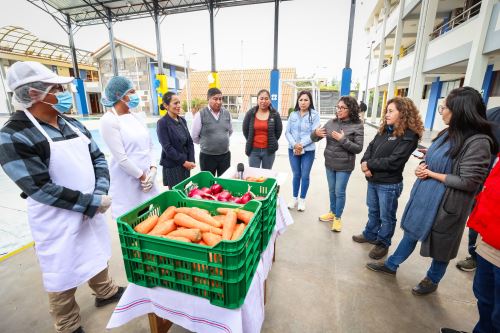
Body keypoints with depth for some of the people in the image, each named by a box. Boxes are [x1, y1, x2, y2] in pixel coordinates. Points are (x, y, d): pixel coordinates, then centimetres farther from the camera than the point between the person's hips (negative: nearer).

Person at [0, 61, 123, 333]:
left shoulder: (73, 125, 3)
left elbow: (98, 158, 4)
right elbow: (41, 189, -21)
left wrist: (100, 195, -11)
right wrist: (93, 203, -19)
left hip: (92, 210, 6)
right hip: (58, 220, -6)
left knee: (96, 254, 25)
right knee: (63, 276, 12)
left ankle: (105, 292, 50)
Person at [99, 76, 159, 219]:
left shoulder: (135, 116, 9)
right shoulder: (109, 120, -12)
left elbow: (150, 145, 10)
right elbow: (121, 158, -17)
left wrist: (153, 169, -3)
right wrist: (141, 176, -10)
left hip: (146, 176, 6)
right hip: (126, 181, -6)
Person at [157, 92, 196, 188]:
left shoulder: (182, 120, 6)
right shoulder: (162, 122, -10)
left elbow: (190, 142, 7)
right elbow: (167, 147, -14)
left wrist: (191, 161, -4)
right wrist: (183, 161, -14)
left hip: (186, 164, 5)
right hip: (172, 165, -5)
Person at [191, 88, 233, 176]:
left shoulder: (227, 113, 2)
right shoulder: (201, 114, -10)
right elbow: (194, 137, -2)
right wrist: (205, 143, 10)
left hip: (225, 155, 3)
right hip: (207, 156, -3)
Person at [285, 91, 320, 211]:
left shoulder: (314, 115, -5)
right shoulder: (293, 114, 5)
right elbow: (287, 132, 1)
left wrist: (301, 145, -17)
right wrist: (294, 145, -14)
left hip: (308, 151, -2)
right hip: (293, 150, 3)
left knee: (305, 175, 7)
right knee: (296, 175, 13)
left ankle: (302, 200, 24)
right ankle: (294, 198, 28)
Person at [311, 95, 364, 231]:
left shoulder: (357, 126, -11)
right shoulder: (331, 122, 0)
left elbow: (358, 148, -14)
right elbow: (314, 138, 1)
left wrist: (343, 140, -25)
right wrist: (316, 133, -22)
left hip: (344, 166, -4)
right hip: (329, 163, 4)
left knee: (340, 192, 6)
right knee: (332, 190, 18)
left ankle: (338, 218, 25)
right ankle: (332, 213, 37)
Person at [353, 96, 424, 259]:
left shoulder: (409, 136, -15)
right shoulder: (384, 130, 8)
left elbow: (393, 162, -23)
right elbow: (370, 148, 4)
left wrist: (369, 165, -15)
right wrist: (365, 164, -14)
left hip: (389, 185, -7)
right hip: (373, 180, 7)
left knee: (386, 216, 12)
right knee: (373, 211, 23)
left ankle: (383, 243, 31)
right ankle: (370, 235, 43)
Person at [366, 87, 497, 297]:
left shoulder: (478, 142, -20)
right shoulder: (447, 133, 2)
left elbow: (468, 181, -22)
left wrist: (431, 174, -16)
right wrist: (422, 167, -6)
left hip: (445, 205, -7)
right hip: (424, 197, 7)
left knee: (440, 244, 15)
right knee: (410, 232, 20)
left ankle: (432, 280, 40)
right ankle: (391, 265, 37)